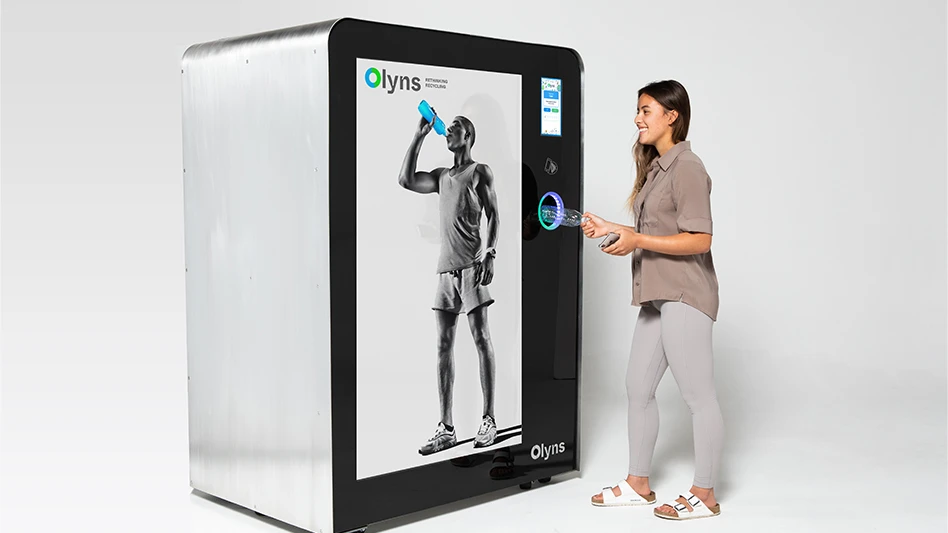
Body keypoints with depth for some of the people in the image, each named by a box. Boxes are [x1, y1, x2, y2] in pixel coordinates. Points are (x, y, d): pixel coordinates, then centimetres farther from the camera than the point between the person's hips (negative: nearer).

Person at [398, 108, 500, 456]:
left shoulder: (480, 172, 6)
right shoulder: (442, 177, 22)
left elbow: (493, 215, -1)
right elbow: (405, 180, 13)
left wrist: (491, 253, -15)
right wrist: (420, 135, 15)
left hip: (471, 266, -6)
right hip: (445, 268, 6)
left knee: (480, 338, -5)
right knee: (444, 345, 1)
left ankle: (489, 420, -1)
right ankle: (446, 428, 1)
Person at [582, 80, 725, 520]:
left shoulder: (686, 168, -12)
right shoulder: (656, 167, 16)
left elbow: (699, 240, -18)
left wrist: (638, 241, -21)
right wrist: (608, 229, 10)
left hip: (685, 297, -10)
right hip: (658, 297, 10)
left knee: (697, 395, 0)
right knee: (638, 388, 13)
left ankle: (704, 496, 11)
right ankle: (638, 484, 26)